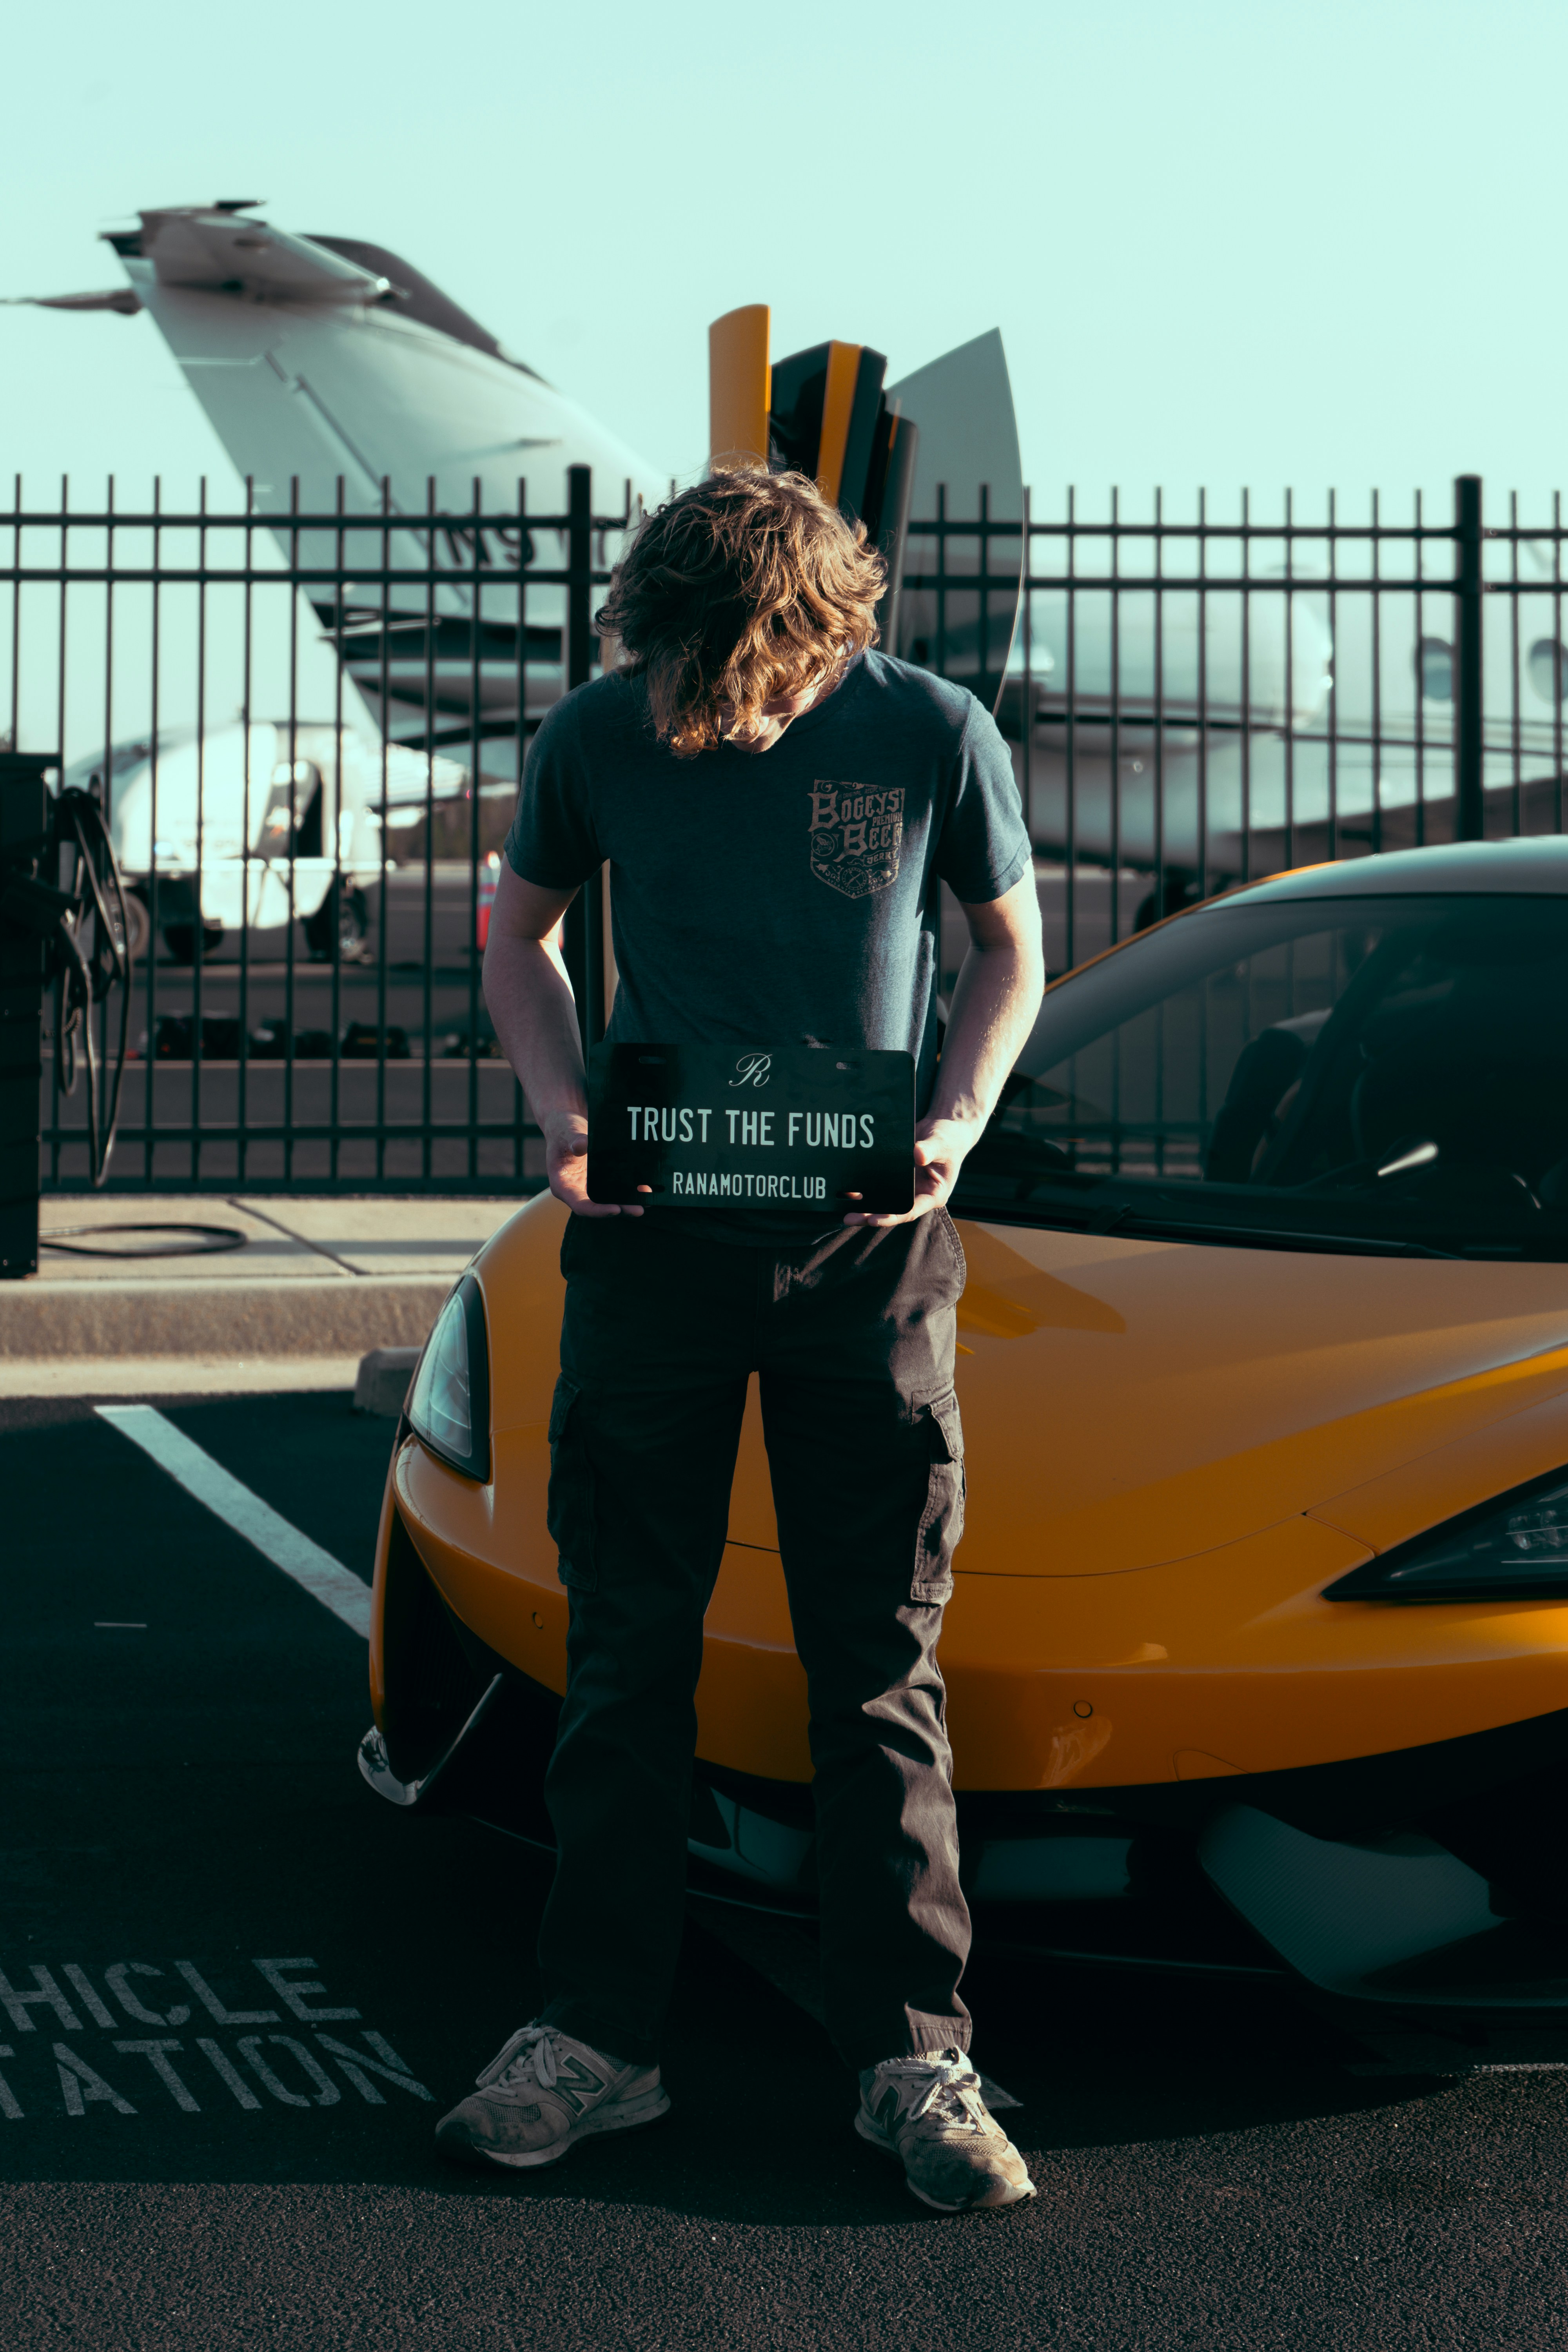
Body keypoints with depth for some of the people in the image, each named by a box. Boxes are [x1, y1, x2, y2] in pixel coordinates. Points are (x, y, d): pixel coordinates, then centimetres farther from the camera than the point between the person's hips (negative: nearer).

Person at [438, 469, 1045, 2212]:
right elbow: (517, 933, 12)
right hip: (653, 1240, 1)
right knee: (625, 1650, 5)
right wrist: (560, 1109, -5)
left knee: (881, 1668, 2)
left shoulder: (933, 735, -6)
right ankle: (598, 2033, 14)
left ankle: (912, 2054, 8)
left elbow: (1010, 950, 8)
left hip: (869, 1251, -1)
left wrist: (955, 1124, -8)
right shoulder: (595, 738, -4)